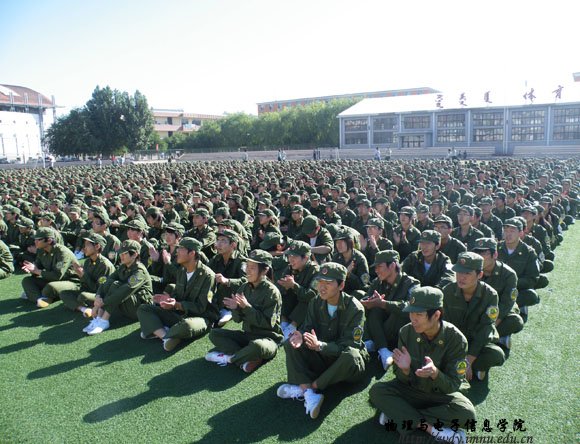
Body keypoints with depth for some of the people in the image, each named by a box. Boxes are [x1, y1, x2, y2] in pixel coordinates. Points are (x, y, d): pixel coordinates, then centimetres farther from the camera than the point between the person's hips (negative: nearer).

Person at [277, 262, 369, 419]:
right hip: (322, 358, 5)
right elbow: (308, 328, -6)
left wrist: (320, 346, -39)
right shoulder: (316, 303, -3)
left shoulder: (355, 309, -19)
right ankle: (309, 393, -32)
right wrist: (301, 337, -31)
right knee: (291, 344, -15)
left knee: (351, 356, -38)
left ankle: (302, 388, -25)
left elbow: (349, 345, -24)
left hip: (346, 362, -4)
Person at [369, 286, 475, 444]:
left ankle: (397, 415, -23)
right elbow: (402, 379, -8)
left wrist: (435, 373, -40)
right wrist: (405, 370, -32)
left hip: (441, 393, -1)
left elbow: (453, 385, -19)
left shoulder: (456, 339, -21)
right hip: (410, 389, 2)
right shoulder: (406, 332, -15)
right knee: (376, 390, -23)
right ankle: (431, 428, -26)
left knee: (467, 412, -31)